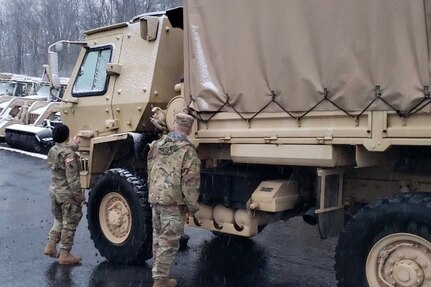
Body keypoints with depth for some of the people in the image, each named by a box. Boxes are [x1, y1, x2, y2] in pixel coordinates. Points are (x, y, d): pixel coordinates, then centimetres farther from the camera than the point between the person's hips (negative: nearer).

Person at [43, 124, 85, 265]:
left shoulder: (52, 151, 4)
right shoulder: (69, 154, -20)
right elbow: (72, 178, -22)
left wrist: (73, 145, 27)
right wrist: (79, 195, -16)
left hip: (54, 190, 8)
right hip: (68, 194, -8)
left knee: (58, 220, 26)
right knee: (69, 224, 4)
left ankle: (50, 246, 22)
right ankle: (64, 255, 11)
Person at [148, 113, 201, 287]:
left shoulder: (157, 145, 7)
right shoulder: (187, 150, -14)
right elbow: (190, 182, -16)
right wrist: (192, 206, -7)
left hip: (155, 199, 7)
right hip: (174, 203, -7)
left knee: (158, 237, 20)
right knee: (168, 242, 2)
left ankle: (159, 272, 34)